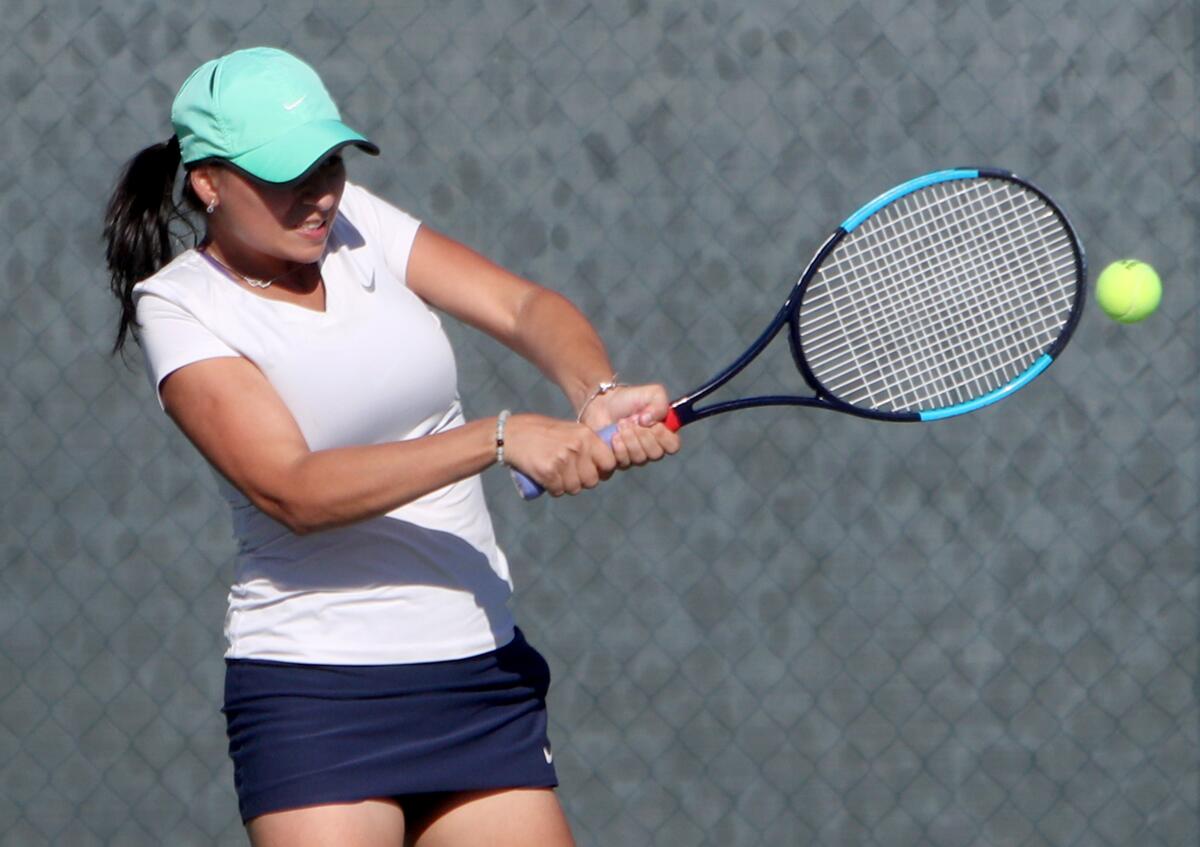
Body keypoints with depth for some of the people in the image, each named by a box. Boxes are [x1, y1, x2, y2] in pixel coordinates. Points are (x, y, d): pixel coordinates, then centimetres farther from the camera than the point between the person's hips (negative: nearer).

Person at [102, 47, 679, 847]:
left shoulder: (354, 223, 5)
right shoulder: (178, 307, -9)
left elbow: (523, 306, -5)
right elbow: (295, 490, -21)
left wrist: (599, 393, -27)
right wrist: (501, 438, -27)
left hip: (485, 671, 5)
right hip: (314, 691, -5)